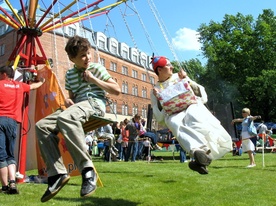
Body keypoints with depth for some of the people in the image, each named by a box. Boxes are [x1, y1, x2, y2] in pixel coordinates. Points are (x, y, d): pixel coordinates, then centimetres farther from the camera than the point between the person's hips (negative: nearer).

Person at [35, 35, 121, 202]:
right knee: (42, 126, -13)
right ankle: (57, 173, -19)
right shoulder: (70, 74, 21)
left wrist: (94, 79, -4)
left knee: (65, 118, -38)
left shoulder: (97, 68, 8)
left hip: (94, 102, -6)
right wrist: (68, 100, 4)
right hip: (77, 105, 7)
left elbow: (117, 90, 3)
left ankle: (88, 170, -37)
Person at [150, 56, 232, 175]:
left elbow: (203, 96, 17)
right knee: (175, 123, -37)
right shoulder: (155, 90, 19)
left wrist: (187, 81, 7)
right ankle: (198, 150, -58)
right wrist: (158, 99, -2)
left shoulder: (179, 77, 22)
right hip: (173, 114, -2)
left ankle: (200, 157, -42)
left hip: (192, 106, 2)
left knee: (193, 116, -33)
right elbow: (159, 118, 11)